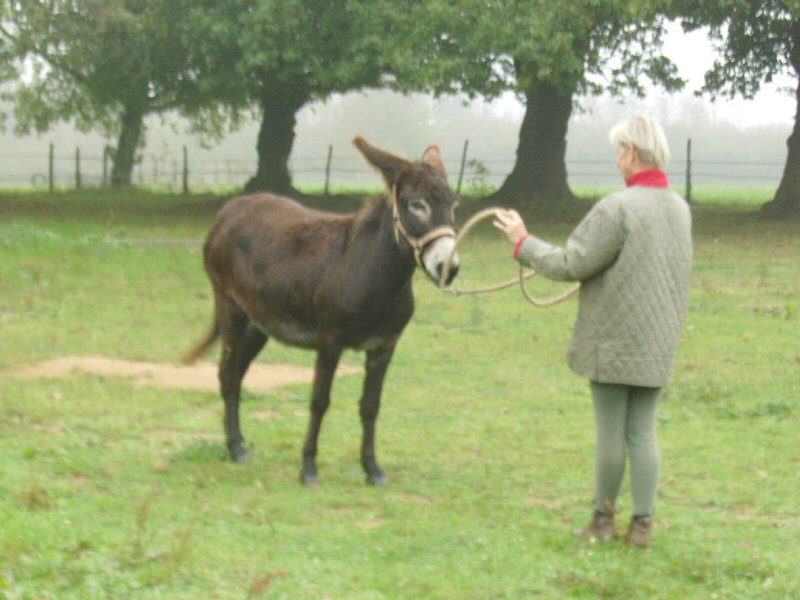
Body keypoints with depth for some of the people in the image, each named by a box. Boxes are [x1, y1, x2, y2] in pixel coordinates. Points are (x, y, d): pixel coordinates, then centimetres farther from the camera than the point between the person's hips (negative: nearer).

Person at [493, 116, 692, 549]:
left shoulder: (617, 209, -18)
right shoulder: (680, 209, 6)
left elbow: (571, 265, -17)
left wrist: (524, 244, -3)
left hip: (615, 341, -6)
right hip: (659, 342, 6)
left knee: (611, 432, 4)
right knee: (643, 432, 9)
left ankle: (604, 519, 15)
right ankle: (643, 524, 8)